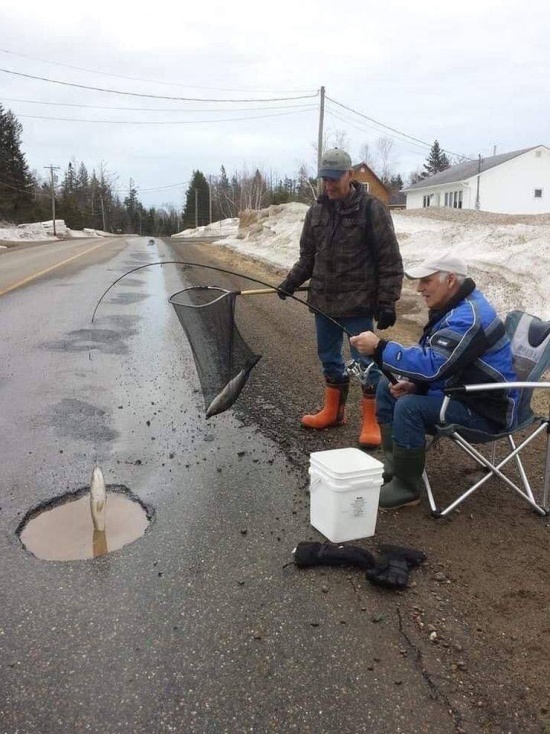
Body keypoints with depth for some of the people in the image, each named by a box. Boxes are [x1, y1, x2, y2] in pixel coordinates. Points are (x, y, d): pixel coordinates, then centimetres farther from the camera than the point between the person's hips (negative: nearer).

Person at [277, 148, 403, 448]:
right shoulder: (316, 211, 7)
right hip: (323, 300, 6)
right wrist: (290, 282, 3)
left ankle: (371, 422, 12)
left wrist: (387, 301, -14)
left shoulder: (371, 208, -10)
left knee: (365, 360, 0)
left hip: (358, 302, -6)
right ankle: (333, 411, 33)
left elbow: (390, 260, -10)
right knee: (329, 357, 16)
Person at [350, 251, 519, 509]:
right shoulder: (452, 307, 7)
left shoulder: (469, 317, -25)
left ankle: (406, 488, -13)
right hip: (457, 391, 11)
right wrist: (412, 382, -7)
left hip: (484, 410, -10)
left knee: (409, 407, -29)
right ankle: (393, 464, 12)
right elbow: (433, 361, 13)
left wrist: (379, 348, -32)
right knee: (387, 388, 7)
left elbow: (433, 365, -34)